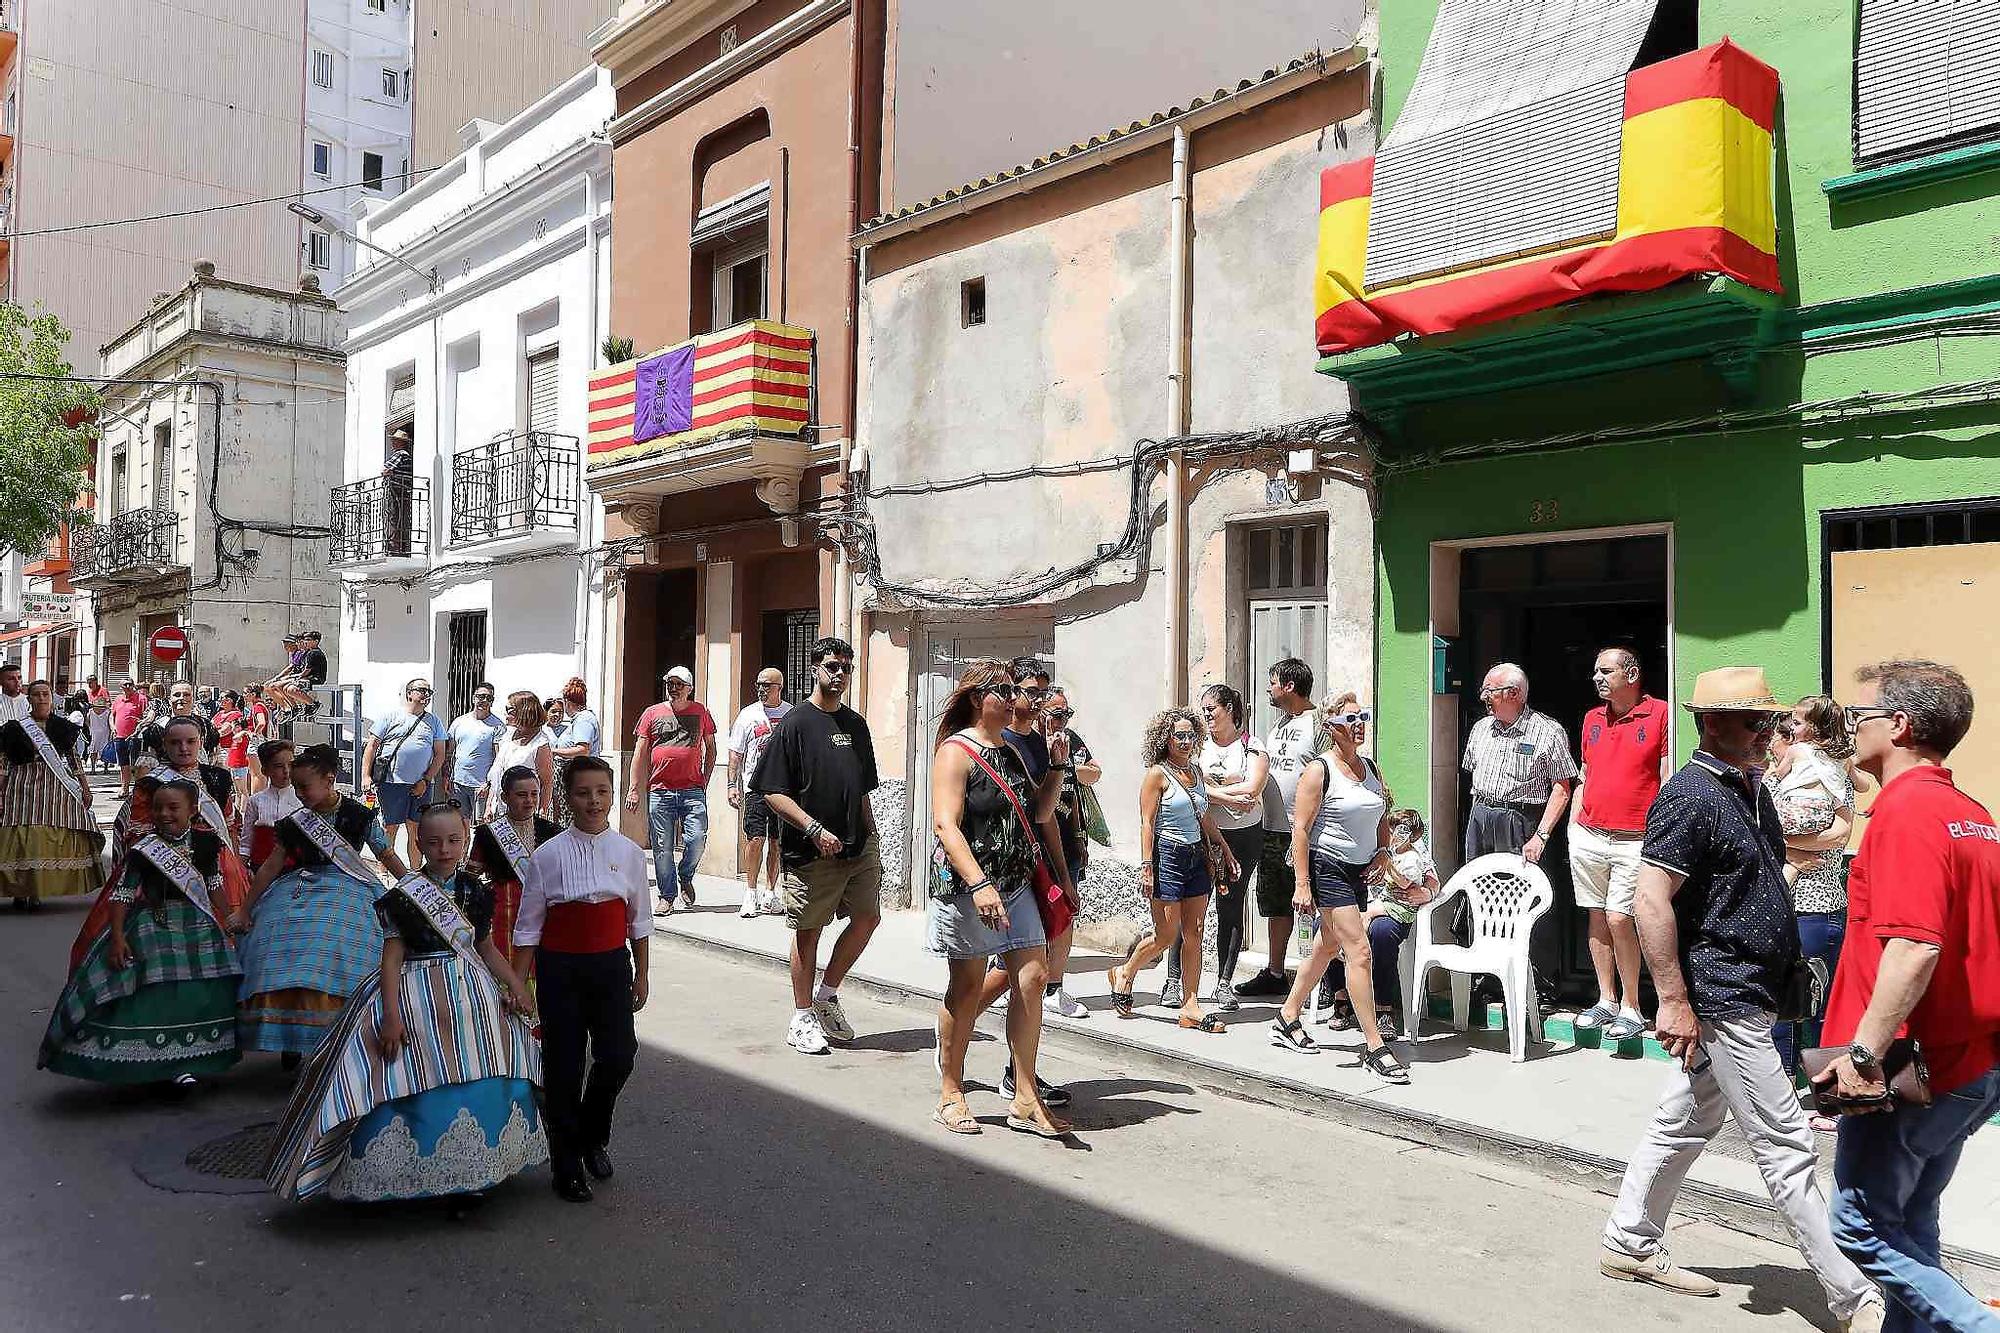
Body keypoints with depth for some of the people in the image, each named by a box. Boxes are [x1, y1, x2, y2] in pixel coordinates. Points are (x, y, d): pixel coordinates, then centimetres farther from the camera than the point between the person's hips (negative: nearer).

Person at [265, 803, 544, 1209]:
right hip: (416, 997, -4)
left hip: (472, 996, 5)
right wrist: (392, 1014, -17)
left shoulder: (475, 891, 6)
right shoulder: (405, 893, -7)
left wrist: (516, 985, 3)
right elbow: (392, 956, -9)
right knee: (421, 1094, -5)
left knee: (479, 1092, 6)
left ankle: (467, 1178, 19)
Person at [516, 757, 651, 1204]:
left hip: (611, 964, 2)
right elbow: (529, 925, 0)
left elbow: (638, 920, 10)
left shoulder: (628, 852, 1)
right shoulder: (548, 855, -5)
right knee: (563, 1065, 5)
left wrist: (641, 975, 12)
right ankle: (567, 1165, 22)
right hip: (559, 966, -1)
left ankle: (593, 1137, 26)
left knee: (618, 1056, -4)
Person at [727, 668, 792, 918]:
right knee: (755, 839, -8)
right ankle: (751, 894, 2)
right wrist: (732, 784, -3)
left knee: (777, 842, 5)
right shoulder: (748, 715, 4)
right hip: (755, 786, -1)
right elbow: (736, 754, 5)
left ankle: (771, 894, 15)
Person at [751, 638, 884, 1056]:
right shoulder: (795, 723, -7)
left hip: (859, 848, 6)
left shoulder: (856, 725, 14)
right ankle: (802, 1019, 15)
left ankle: (827, 995, 25)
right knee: (808, 931, 3)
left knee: (867, 917, 7)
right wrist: (815, 829, -19)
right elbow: (772, 792, -11)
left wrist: (871, 840, 15)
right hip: (812, 851, -6)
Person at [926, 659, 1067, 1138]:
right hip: (967, 884, -7)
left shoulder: (1010, 751, 16)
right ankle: (950, 1094, 18)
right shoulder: (957, 751, -8)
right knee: (968, 986, 3)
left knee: (1033, 977, -1)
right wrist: (979, 884, -28)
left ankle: (1025, 1099, 6)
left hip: (1015, 885, 7)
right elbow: (945, 825, -18)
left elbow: (1037, 812, 20)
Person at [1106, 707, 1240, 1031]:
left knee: (1194, 934, 3)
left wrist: (1226, 851, 20)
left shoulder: (1196, 770, 12)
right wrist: (1146, 867, -17)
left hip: (1197, 856, 7)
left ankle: (1190, 1006, 7)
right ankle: (1124, 974, 22)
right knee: (1167, 935, -3)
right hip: (1167, 855, -7)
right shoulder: (1157, 774, -8)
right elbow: (1147, 824, -11)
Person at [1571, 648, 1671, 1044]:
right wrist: (1574, 823, 14)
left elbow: (1668, 779, -5)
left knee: (1618, 919, -10)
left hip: (1634, 840, -5)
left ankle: (1631, 1007, 4)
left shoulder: (1659, 714, -4)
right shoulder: (1592, 718, 13)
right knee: (1597, 918, 9)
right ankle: (1606, 1000, 19)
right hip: (1588, 835, 6)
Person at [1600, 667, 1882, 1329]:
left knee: (1685, 1123, 16)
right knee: (1786, 1146, -4)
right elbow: (1651, 900, -22)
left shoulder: (1752, 791, 14)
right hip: (1720, 997, -10)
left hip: (1748, 994, 10)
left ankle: (1630, 1245, 28)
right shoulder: (1690, 796, -16)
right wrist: (1673, 1000, -23)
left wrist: (1790, 968, 20)